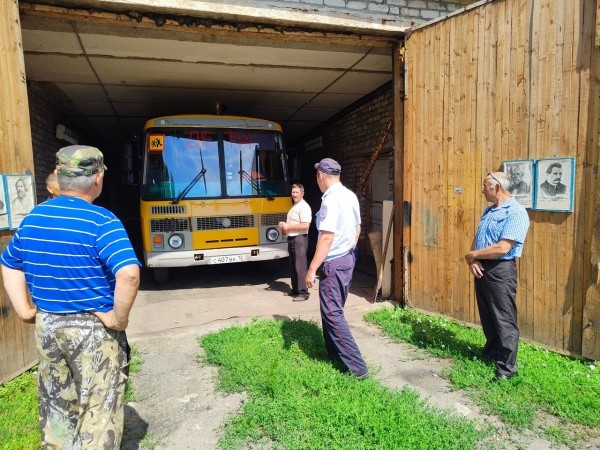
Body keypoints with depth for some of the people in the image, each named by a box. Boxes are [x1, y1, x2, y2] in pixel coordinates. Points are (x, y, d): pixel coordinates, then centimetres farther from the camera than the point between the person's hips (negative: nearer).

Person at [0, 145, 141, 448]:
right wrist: (119, 318, -21)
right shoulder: (101, 221, -21)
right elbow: (128, 274, -34)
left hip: (46, 326, 7)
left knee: (55, 406, 25)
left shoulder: (32, 218, 3)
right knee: (98, 411, 9)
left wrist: (25, 310, 11)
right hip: (93, 329, -7)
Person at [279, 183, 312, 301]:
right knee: (293, 266, 16)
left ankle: (303, 292, -3)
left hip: (300, 239, -10)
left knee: (300, 266, -8)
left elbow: (305, 225, -22)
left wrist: (288, 226, -17)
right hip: (291, 239, 10)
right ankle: (295, 289, 26)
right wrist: (285, 227, 6)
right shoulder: (294, 206, 17)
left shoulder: (304, 207, -12)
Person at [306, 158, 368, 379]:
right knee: (333, 311, 19)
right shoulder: (350, 195, 8)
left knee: (332, 315, -2)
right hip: (347, 258, 9)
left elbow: (327, 237, -24)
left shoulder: (331, 199, -19)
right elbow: (357, 229, 16)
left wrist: (312, 269, -21)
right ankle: (335, 356, 29)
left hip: (333, 263, -9)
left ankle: (357, 367, 1)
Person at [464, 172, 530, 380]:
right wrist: (473, 260, -6)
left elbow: (502, 248, -23)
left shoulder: (516, 212, -15)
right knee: (487, 316, 19)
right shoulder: (489, 210, 14)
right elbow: (477, 238, 14)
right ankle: (491, 353, 35)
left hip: (501, 271, -9)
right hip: (482, 269, 9)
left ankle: (507, 367, 12)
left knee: (504, 320, 0)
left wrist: (472, 255, -10)